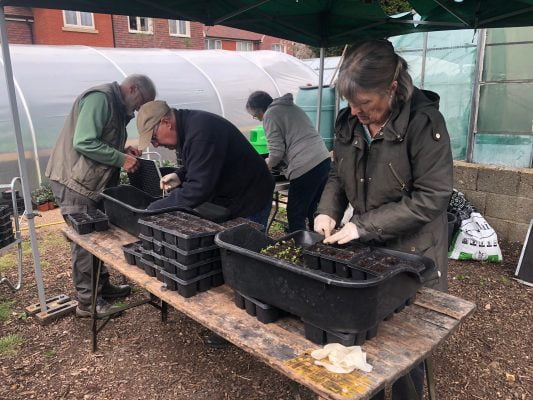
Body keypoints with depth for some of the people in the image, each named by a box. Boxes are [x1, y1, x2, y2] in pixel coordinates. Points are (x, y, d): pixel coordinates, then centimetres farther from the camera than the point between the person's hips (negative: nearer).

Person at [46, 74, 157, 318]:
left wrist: (124, 151, 2)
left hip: (93, 184, 10)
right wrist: (121, 159, -20)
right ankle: (87, 302, 10)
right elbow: (83, 142, -26)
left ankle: (102, 286, 29)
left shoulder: (117, 107, 15)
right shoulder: (100, 98, -17)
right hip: (75, 182, -10)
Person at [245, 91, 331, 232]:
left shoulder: (270, 114, -2)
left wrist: (268, 164, 13)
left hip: (305, 168, -9)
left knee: (295, 216, 0)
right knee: (313, 212, 17)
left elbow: (276, 151, -7)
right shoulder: (292, 107, 24)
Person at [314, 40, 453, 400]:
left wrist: (364, 225, -22)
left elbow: (431, 198, -20)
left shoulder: (424, 122, -19)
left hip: (411, 256, -4)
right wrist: (328, 211, -10)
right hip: (363, 249, 5)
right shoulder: (348, 122, -2)